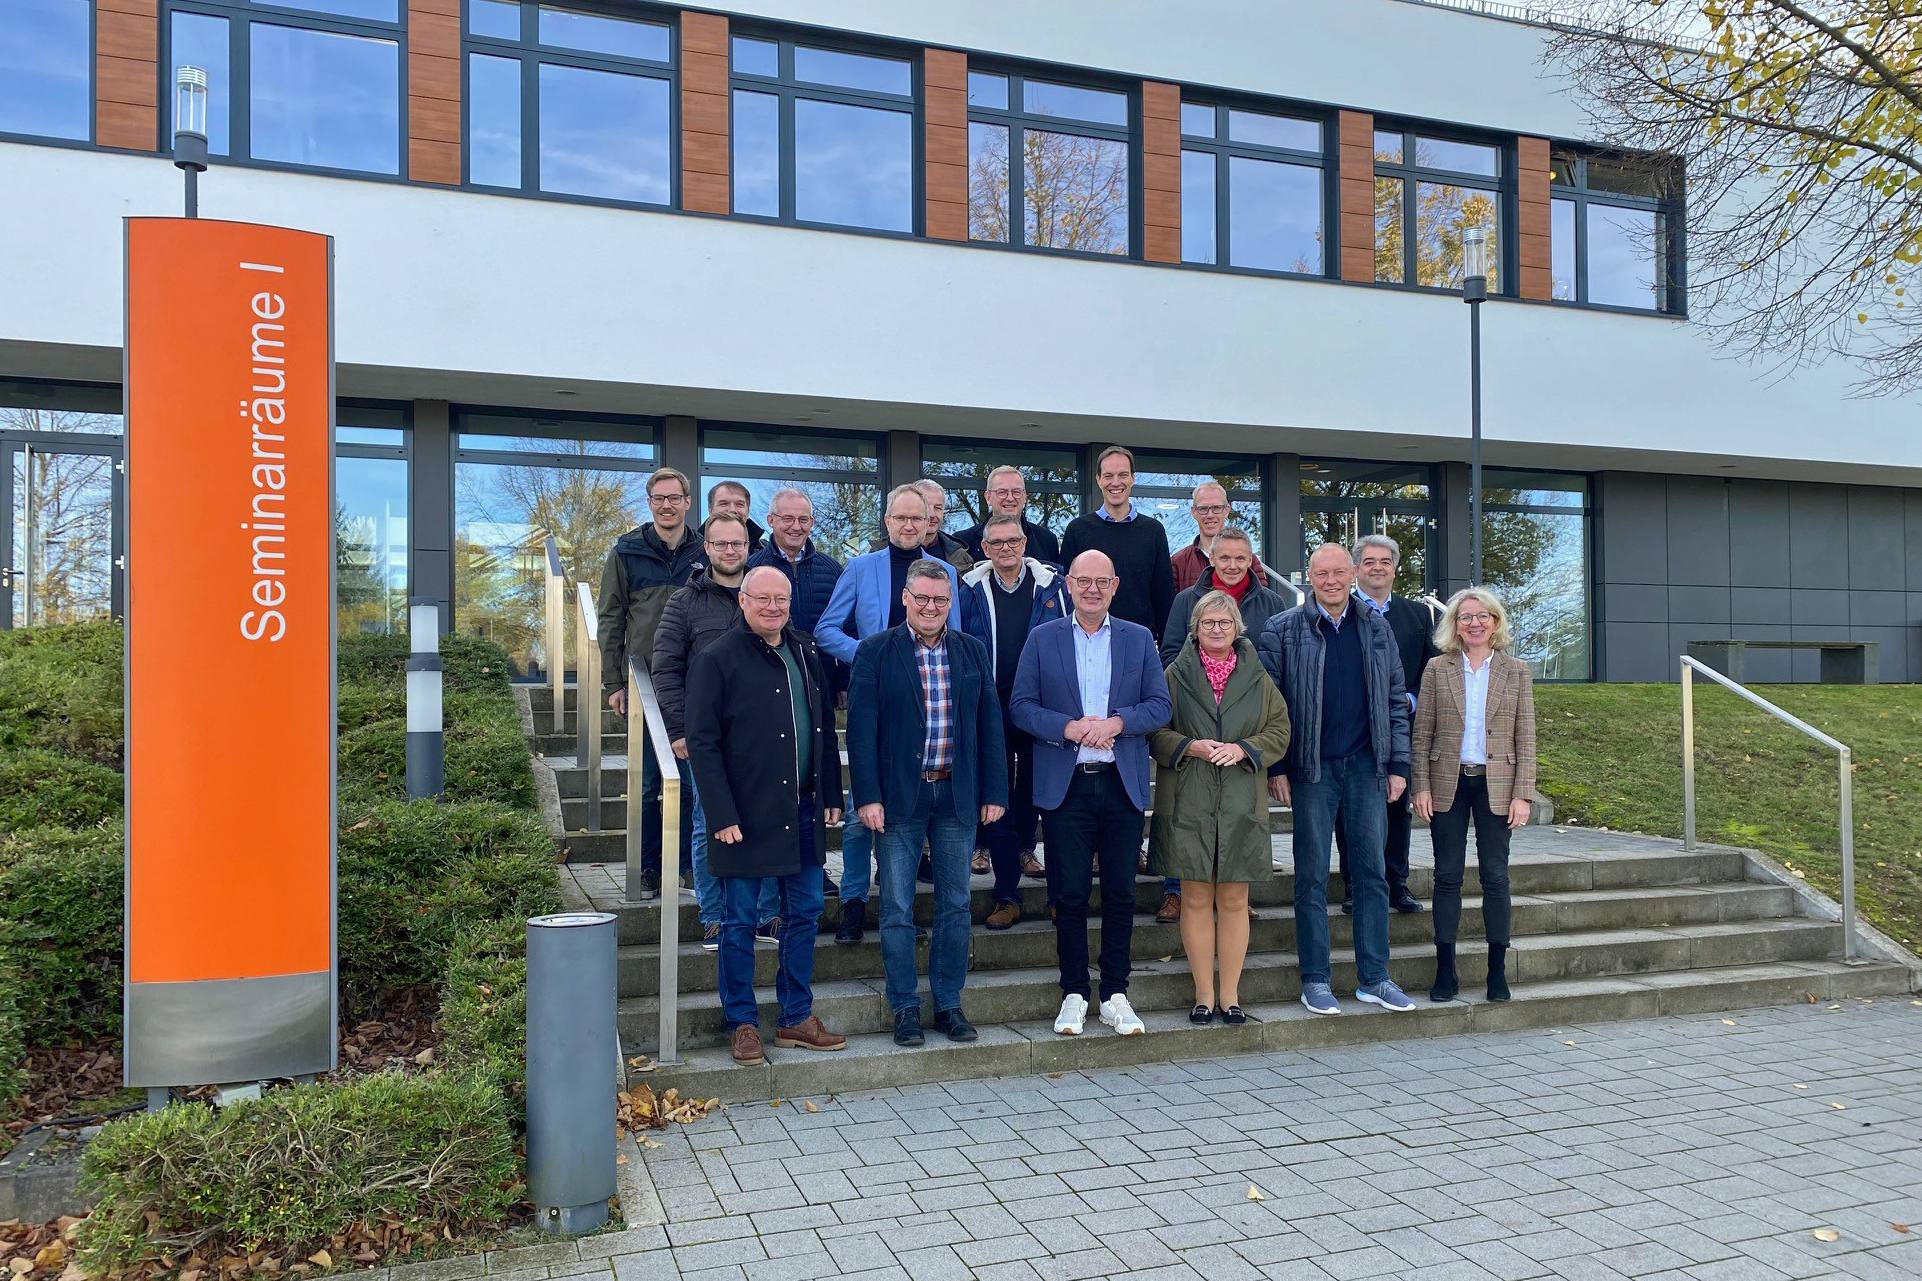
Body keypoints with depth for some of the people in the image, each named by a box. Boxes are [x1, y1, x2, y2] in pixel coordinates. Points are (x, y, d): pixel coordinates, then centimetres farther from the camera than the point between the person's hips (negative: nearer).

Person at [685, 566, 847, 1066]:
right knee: (740, 923, 5)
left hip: (803, 811, 6)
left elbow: (825, 729, 16)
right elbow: (702, 743, -10)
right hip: (746, 816, -6)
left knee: (805, 913, 11)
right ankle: (743, 1024, 18)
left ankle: (797, 1018, 24)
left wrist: (831, 795, 11)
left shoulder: (806, 655, 11)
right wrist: (722, 814, -15)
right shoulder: (717, 660, -7)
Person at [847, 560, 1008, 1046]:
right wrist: (867, 797, -11)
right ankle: (905, 1007, 16)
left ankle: (949, 1003, 22)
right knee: (897, 909, 3)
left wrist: (994, 793, 4)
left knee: (955, 905, 9)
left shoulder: (973, 652, 7)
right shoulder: (875, 652, -2)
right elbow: (861, 728, -5)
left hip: (957, 795, 3)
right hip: (899, 796, -3)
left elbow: (989, 726, 8)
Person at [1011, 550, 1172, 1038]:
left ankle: (1115, 994, 17)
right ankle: (1074, 994, 14)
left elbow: (1160, 705, 4)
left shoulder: (1139, 639, 10)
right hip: (1065, 784, -1)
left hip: (1123, 783, 1)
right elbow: (1021, 706, 1)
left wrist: (1117, 722, -14)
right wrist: (1068, 728, -15)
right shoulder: (1042, 638, 6)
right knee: (1069, 895, 2)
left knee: (1121, 894, 6)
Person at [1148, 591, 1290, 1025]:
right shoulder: (1176, 675, 4)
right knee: (1196, 900, 2)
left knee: (1234, 900, 5)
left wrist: (1242, 749, -9)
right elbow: (1155, 731, 2)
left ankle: (1230, 995, 15)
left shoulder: (1257, 678, 9)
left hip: (1241, 805, 2)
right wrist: (1191, 747, -14)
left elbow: (1279, 731, 7)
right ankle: (1204, 994, 12)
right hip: (1188, 805, -1)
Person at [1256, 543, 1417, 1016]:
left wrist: (1398, 764, 6)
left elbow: (1395, 701, 12)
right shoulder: (1282, 630, -1)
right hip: (1312, 769, -3)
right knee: (1312, 876, 3)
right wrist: (1275, 768, -7)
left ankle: (1374, 977, 17)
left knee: (1371, 871, 7)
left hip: (1367, 765, 3)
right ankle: (1315, 980, 12)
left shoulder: (1377, 629, 9)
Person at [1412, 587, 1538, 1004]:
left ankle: (1497, 970, 14)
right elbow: (1422, 733, 2)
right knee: (1447, 876, 3)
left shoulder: (1516, 671, 4)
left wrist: (1522, 795, -4)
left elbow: (1526, 739, 2)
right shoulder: (1437, 669, 3)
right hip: (1449, 784, 0)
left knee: (1495, 877, 4)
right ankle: (1445, 970, 10)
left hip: (1495, 785, 0)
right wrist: (1421, 786, -4)